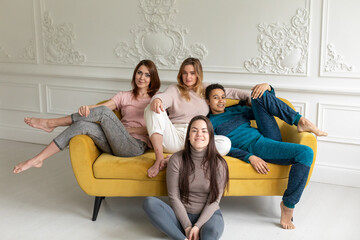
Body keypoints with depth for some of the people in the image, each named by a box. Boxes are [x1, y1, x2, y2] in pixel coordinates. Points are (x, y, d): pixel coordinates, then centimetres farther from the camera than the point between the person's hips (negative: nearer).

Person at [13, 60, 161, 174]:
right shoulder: (124, 96, 20)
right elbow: (100, 106, 4)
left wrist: (127, 129, -11)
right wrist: (86, 108, -19)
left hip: (137, 146, -4)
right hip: (117, 145, 4)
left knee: (103, 111, -22)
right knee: (83, 125, -21)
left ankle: (51, 123, -9)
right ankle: (38, 159, -20)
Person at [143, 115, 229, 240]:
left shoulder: (219, 163, -6)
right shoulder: (177, 159, -5)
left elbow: (214, 201, -6)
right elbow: (173, 196, -6)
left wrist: (197, 226, -18)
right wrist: (187, 226, -14)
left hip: (208, 215, -2)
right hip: (181, 214, 2)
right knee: (149, 202, -27)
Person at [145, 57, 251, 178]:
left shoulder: (205, 90, 23)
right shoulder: (175, 89, 12)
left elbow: (230, 92, 29)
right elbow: (164, 97, -10)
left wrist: (250, 97, 17)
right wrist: (156, 99, -34)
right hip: (173, 138, -2)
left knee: (225, 143, -28)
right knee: (153, 109, -24)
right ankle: (159, 159, -34)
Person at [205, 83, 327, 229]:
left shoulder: (237, 110, 25)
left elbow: (268, 104, 25)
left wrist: (267, 87, 3)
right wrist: (250, 157, -22)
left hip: (269, 137, 7)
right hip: (255, 147, -6)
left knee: (259, 94, -1)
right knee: (305, 153, -27)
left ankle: (300, 121, -6)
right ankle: (287, 206, -19)